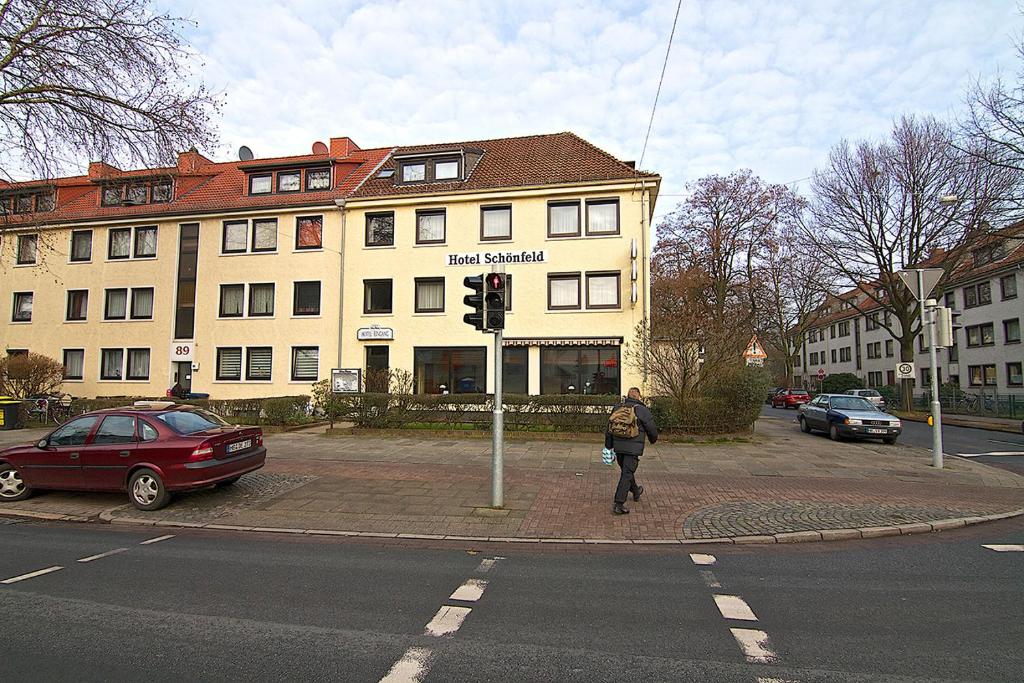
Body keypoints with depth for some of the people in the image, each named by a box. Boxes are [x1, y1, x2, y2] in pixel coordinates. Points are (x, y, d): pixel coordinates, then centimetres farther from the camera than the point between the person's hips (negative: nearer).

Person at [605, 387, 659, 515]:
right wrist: (653, 439, 21)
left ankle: (636, 492, 46)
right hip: (633, 448, -6)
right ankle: (618, 504, -8)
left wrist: (608, 447, 17)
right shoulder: (642, 410, -8)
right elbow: (652, 429, -1)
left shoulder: (617, 408, 7)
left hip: (618, 446, 6)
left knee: (626, 471, 23)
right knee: (627, 474, -4)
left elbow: (609, 429, 10)